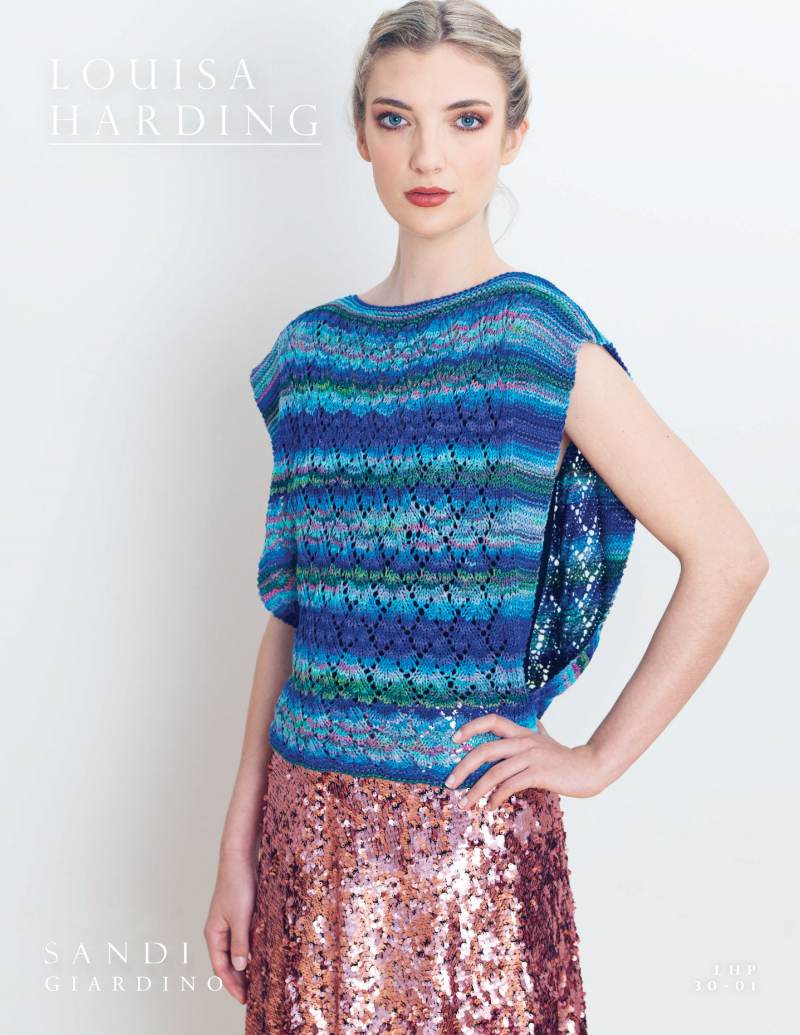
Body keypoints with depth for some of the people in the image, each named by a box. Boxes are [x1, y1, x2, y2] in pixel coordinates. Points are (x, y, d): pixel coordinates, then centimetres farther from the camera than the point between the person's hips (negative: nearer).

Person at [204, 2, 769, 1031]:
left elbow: (729, 557, -9)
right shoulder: (310, 350, 5)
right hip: (307, 823, 4)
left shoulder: (536, 342, -9)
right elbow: (289, 610, 7)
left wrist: (598, 758, -7)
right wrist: (239, 844, 7)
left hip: (466, 830, -4)